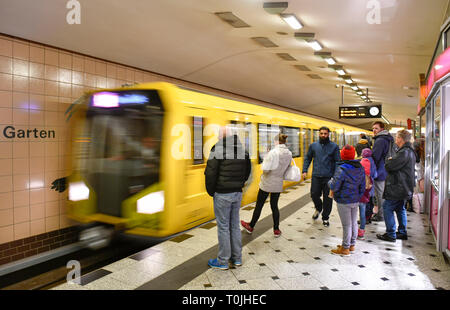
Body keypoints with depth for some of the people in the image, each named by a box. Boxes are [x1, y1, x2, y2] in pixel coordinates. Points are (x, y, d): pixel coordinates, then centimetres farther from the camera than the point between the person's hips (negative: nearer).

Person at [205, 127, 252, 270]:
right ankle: (237, 258, 27)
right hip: (238, 193, 6)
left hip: (222, 194, -6)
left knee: (223, 227, 3)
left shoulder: (218, 148, -13)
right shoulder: (242, 149, 7)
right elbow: (247, 171, 13)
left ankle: (222, 261, 15)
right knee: (235, 225, 17)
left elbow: (210, 173, -15)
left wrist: (211, 191, -2)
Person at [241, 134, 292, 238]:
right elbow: (286, 168, 9)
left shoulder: (273, 152, -21)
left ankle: (251, 227, 25)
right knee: (274, 206, 16)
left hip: (267, 183, -5)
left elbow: (265, 169, -21)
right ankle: (276, 230, 20)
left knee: (259, 205, 9)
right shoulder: (289, 154, -1)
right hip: (278, 184, 5)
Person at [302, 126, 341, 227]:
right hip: (316, 176, 2)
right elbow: (307, 158, 12)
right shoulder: (313, 145, 7)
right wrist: (305, 170, 2)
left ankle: (325, 218, 21)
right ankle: (318, 209, 36)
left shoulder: (334, 146, 0)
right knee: (314, 195, 3)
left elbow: (337, 161, 0)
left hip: (329, 177, -2)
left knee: (327, 198, 4)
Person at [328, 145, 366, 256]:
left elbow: (334, 186, -20)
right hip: (355, 201, 8)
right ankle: (352, 245, 32)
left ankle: (345, 248, 13)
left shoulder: (342, 169, -20)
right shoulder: (360, 168, 4)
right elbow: (363, 186, 12)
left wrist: (330, 182, 0)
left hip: (344, 202, -7)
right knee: (354, 223, 17)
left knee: (346, 225, 1)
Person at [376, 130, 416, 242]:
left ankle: (390, 235, 0)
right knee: (400, 209, 19)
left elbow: (389, 166, -23)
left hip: (397, 187, -10)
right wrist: (392, 160, 2)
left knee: (387, 208, -3)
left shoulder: (404, 153, -21)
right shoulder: (410, 151, 14)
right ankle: (402, 232, 28)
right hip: (404, 187, 10)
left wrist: (389, 160, -3)